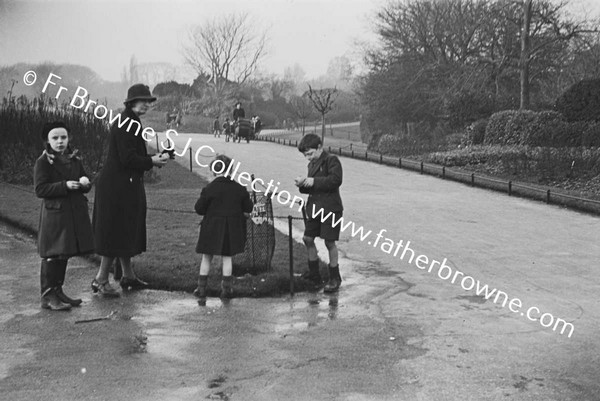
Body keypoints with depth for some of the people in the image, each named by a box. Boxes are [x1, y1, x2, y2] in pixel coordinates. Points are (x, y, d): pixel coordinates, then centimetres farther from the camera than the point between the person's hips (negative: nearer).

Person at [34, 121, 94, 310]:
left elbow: (86, 186, 15)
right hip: (54, 214, -6)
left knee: (64, 255, 12)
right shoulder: (43, 162, -7)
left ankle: (58, 291, 23)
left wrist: (85, 182, -9)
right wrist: (65, 185, -23)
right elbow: (40, 190, -14)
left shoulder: (74, 160, 11)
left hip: (74, 214, 6)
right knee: (53, 256, -4)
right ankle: (48, 296, 4)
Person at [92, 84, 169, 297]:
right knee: (117, 232, -5)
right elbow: (127, 159, -22)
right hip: (119, 185, -11)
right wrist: (152, 161, -12)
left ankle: (128, 275, 28)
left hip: (125, 185, 11)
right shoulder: (127, 124, -17)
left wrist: (154, 158, 7)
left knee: (126, 231, 17)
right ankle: (100, 280, 3)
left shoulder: (130, 122, 16)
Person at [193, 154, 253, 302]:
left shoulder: (209, 189, -11)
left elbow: (199, 209, -7)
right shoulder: (239, 189, -4)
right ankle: (226, 288, 15)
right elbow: (248, 208, 3)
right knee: (227, 257, 12)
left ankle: (201, 288, 12)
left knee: (206, 257, 10)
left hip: (212, 228, -2)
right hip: (232, 228, 2)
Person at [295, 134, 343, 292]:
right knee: (308, 239, 9)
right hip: (314, 207, 8)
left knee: (329, 242, -3)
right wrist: (303, 184, -3)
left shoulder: (331, 160, -8)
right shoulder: (312, 164, 16)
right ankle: (314, 273, 25)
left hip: (330, 208, -8)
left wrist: (313, 181, -21)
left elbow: (336, 180, -22)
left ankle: (335, 278, 10)